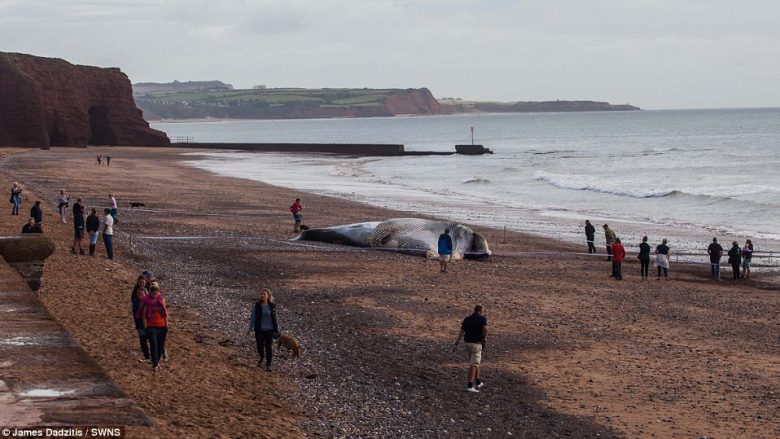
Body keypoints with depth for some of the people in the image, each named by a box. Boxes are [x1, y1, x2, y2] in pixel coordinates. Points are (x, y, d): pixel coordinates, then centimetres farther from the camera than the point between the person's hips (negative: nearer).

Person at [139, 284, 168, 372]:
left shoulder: (161, 299, 1)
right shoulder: (146, 301, -9)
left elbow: (165, 313, 7)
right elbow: (144, 315, -6)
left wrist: (166, 325, 5)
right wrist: (145, 327, -9)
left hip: (161, 326, 4)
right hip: (151, 327, -4)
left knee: (161, 345, 9)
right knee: (153, 345, -10)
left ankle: (157, 361, 27)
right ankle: (155, 365, -6)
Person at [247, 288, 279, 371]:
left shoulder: (272, 306, -2)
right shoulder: (257, 305, -4)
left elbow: (274, 318, 5)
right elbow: (252, 317, -1)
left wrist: (277, 330, 7)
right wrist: (250, 329, -5)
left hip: (269, 330, 0)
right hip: (259, 330, 0)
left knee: (269, 347, -3)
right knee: (260, 346, 9)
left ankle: (268, 365, 8)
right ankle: (261, 357, 41)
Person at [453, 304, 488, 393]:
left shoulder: (467, 319, 10)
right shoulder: (483, 318, -5)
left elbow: (461, 332, 0)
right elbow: (485, 329, -23)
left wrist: (456, 344, -5)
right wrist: (483, 338, -4)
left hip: (467, 342, 6)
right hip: (476, 344, -6)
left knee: (477, 362, 23)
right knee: (473, 365, -3)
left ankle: (478, 382, 29)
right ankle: (470, 386, -8)